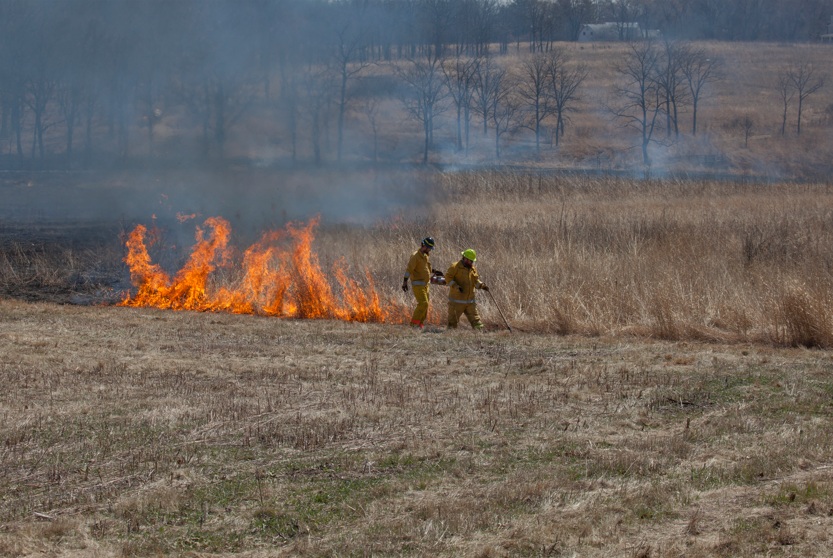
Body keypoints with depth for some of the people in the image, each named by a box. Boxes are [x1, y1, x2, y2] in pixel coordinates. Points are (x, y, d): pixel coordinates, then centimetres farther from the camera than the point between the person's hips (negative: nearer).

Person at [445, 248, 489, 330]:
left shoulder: (472, 269, 14)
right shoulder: (455, 267, -7)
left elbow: (475, 280, 16)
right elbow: (448, 277, -14)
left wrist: (482, 286, -4)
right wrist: (456, 286, -25)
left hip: (469, 301, 5)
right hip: (457, 300, -5)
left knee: (475, 317, 1)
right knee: (453, 319, 1)